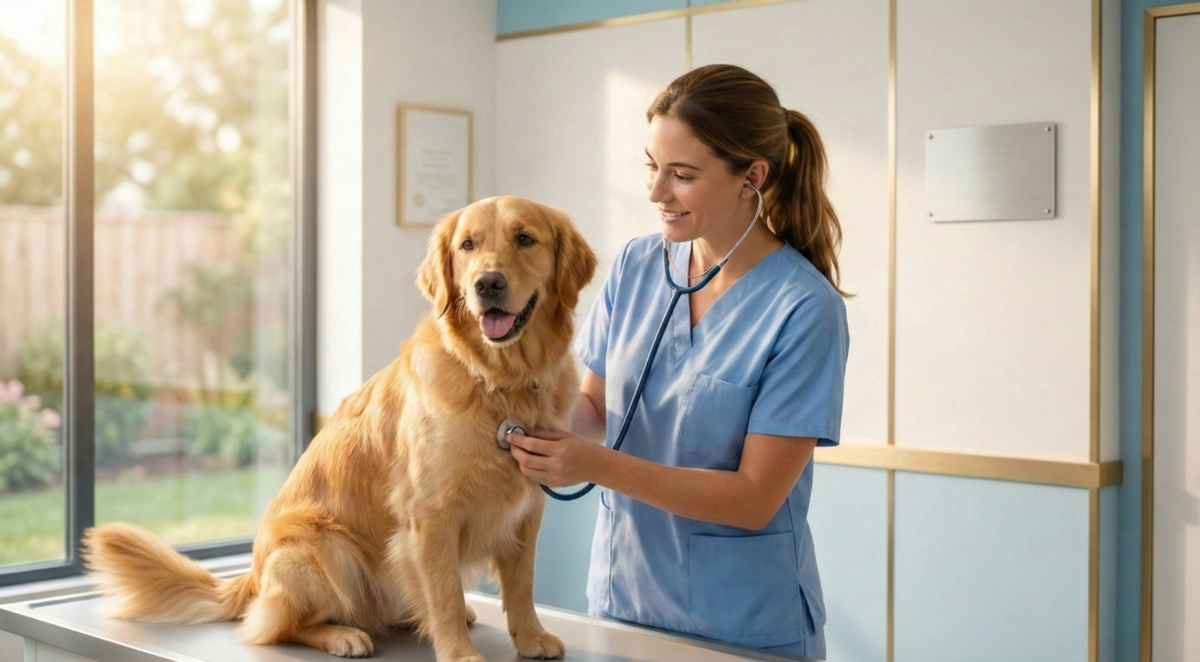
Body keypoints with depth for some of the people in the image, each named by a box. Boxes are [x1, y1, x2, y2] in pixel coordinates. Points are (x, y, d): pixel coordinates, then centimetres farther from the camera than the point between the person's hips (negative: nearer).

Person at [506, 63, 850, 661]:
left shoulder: (804, 308, -19)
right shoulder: (636, 265, -2)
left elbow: (756, 498, -19)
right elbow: (596, 404, 6)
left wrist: (598, 465, -27)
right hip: (621, 594, 5)